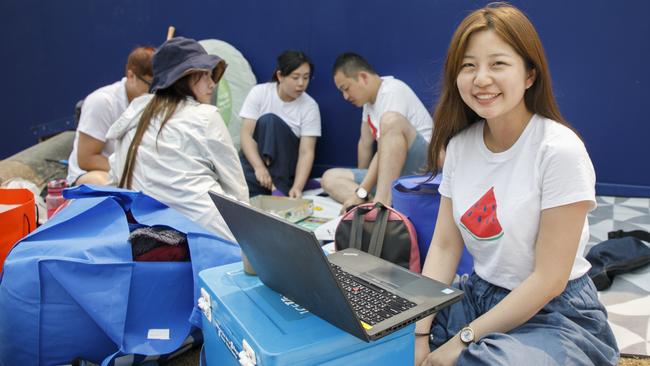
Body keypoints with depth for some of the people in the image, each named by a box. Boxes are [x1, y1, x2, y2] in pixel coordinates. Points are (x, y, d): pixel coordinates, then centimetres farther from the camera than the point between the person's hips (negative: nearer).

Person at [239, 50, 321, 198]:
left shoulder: (310, 106, -10)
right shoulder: (259, 92, -8)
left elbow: (306, 152, -16)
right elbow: (246, 134, -15)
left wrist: (297, 187, -32)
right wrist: (259, 167, -31)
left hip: (285, 166, 1)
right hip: (255, 155, -1)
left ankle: (280, 188, -27)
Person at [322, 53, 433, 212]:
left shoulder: (393, 91, -15)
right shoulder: (369, 98, 12)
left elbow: (385, 151, -22)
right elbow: (365, 144, 19)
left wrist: (360, 193, -23)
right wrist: (360, 181, 24)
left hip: (420, 166, -9)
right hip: (389, 171, 9)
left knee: (391, 119, -34)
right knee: (330, 178, -5)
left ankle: (382, 202, -39)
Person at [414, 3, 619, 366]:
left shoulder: (560, 150, -20)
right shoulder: (460, 145, -2)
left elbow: (549, 278, -19)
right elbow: (444, 247, -2)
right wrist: (420, 334, -12)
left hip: (557, 314, -5)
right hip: (481, 295, 5)